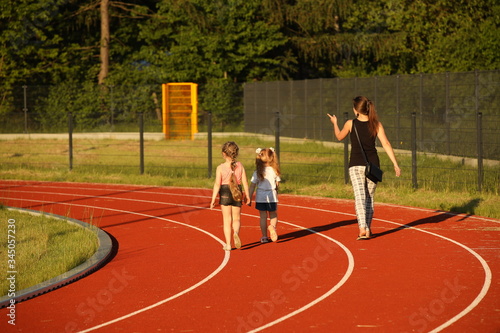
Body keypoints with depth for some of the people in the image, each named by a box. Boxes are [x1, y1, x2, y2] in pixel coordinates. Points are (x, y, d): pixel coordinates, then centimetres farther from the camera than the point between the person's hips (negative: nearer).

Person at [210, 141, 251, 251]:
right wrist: (247, 195, 12)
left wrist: (213, 199, -8)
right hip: (237, 193, 2)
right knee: (236, 219, 13)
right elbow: (245, 182, 0)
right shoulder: (240, 166, -2)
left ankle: (228, 244, 7)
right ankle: (236, 233, -19)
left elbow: (217, 184, -12)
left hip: (225, 193, -2)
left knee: (227, 220, 7)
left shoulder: (220, 168, -9)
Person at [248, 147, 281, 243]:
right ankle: (272, 226, -18)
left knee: (263, 217, 10)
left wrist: (249, 198, 0)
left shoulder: (257, 172, -7)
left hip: (260, 197, 0)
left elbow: (252, 186, -6)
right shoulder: (274, 171, -7)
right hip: (272, 197, 0)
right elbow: (277, 184, -1)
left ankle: (264, 237, 12)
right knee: (273, 216, 13)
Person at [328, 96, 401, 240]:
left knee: (360, 197, -8)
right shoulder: (376, 124, -1)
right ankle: (368, 229, 19)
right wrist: (395, 164, -7)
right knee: (369, 197, 15)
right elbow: (386, 144, -7)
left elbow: (339, 137, 15)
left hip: (356, 166, -2)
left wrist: (334, 123, 33)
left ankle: (362, 228, -24)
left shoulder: (351, 124, -4)